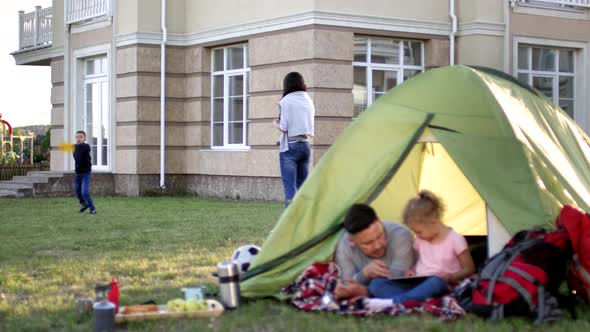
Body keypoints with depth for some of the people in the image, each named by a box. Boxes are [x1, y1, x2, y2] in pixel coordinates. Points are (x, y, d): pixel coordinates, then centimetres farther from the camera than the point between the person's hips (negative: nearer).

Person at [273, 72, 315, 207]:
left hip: (290, 146, -5)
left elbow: (283, 127, -9)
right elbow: (311, 128, 13)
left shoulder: (286, 101, -6)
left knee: (289, 187, -7)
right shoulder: (308, 101, 10)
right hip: (305, 145, 5)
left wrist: (276, 124, 10)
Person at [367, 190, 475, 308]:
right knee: (377, 284, -17)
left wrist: (450, 277, -17)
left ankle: (392, 302, -53)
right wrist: (412, 271, 6)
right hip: (418, 286, 6)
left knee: (436, 282, -43)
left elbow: (469, 269, -1)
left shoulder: (455, 239, -4)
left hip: (441, 286, -5)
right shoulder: (421, 239, 13)